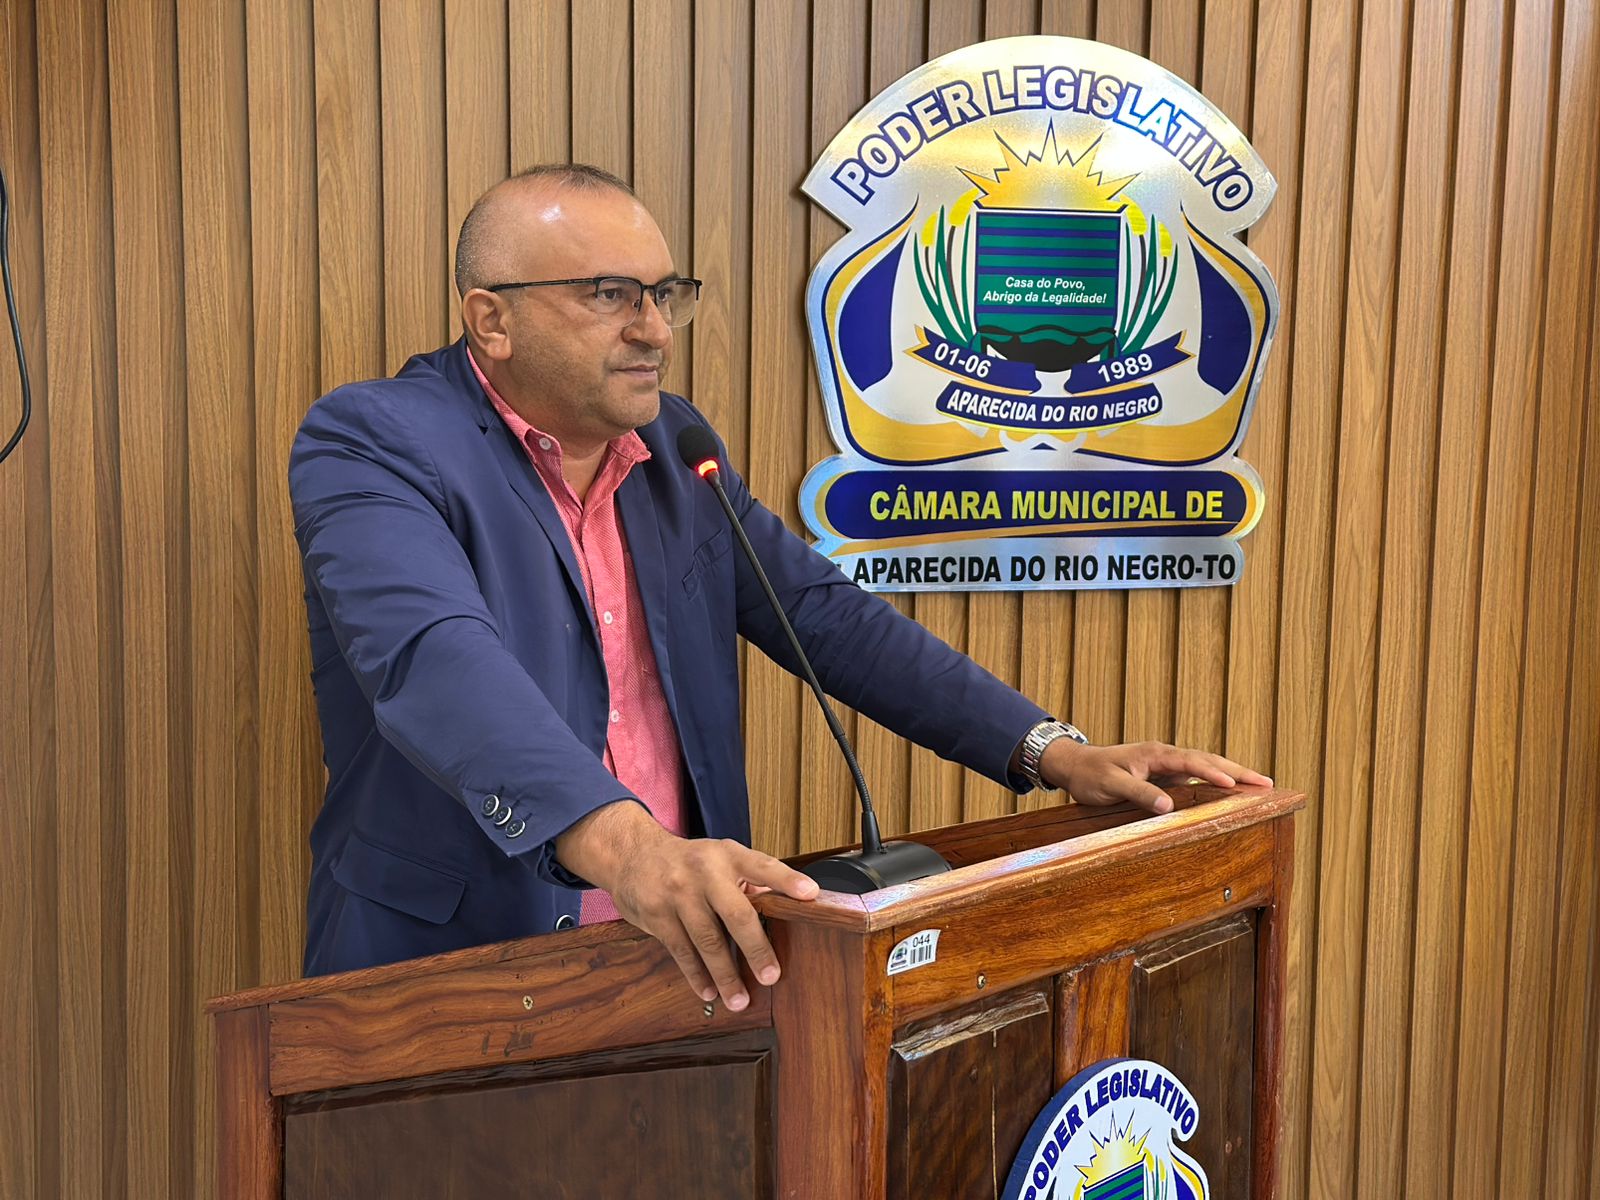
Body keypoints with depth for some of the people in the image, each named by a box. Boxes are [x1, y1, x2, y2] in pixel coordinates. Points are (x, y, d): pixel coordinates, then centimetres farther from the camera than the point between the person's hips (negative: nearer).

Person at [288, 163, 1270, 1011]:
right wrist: (621, 843, -43)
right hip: (451, 969, -5)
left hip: (682, 955, 5)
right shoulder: (370, 443, -9)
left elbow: (824, 613, 10)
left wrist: (1052, 751, 0)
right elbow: (433, 658, -27)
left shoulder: (673, 443, 11)